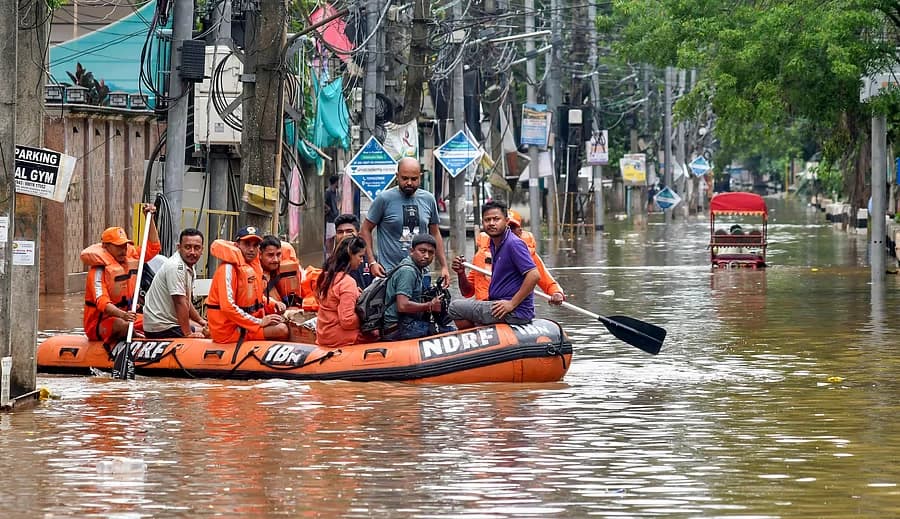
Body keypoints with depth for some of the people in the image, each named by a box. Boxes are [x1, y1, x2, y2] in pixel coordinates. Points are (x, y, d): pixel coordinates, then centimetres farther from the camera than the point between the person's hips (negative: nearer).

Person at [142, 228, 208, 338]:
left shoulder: (189, 268, 14)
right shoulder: (176, 267, -19)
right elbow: (180, 303, -22)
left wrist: (200, 320, 20)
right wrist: (188, 334, -21)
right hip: (161, 328, -11)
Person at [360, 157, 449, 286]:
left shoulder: (428, 199, 9)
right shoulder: (384, 199, -4)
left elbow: (435, 234, 18)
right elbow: (365, 230, 1)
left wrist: (444, 266, 14)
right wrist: (372, 262, -8)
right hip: (389, 272, -4)